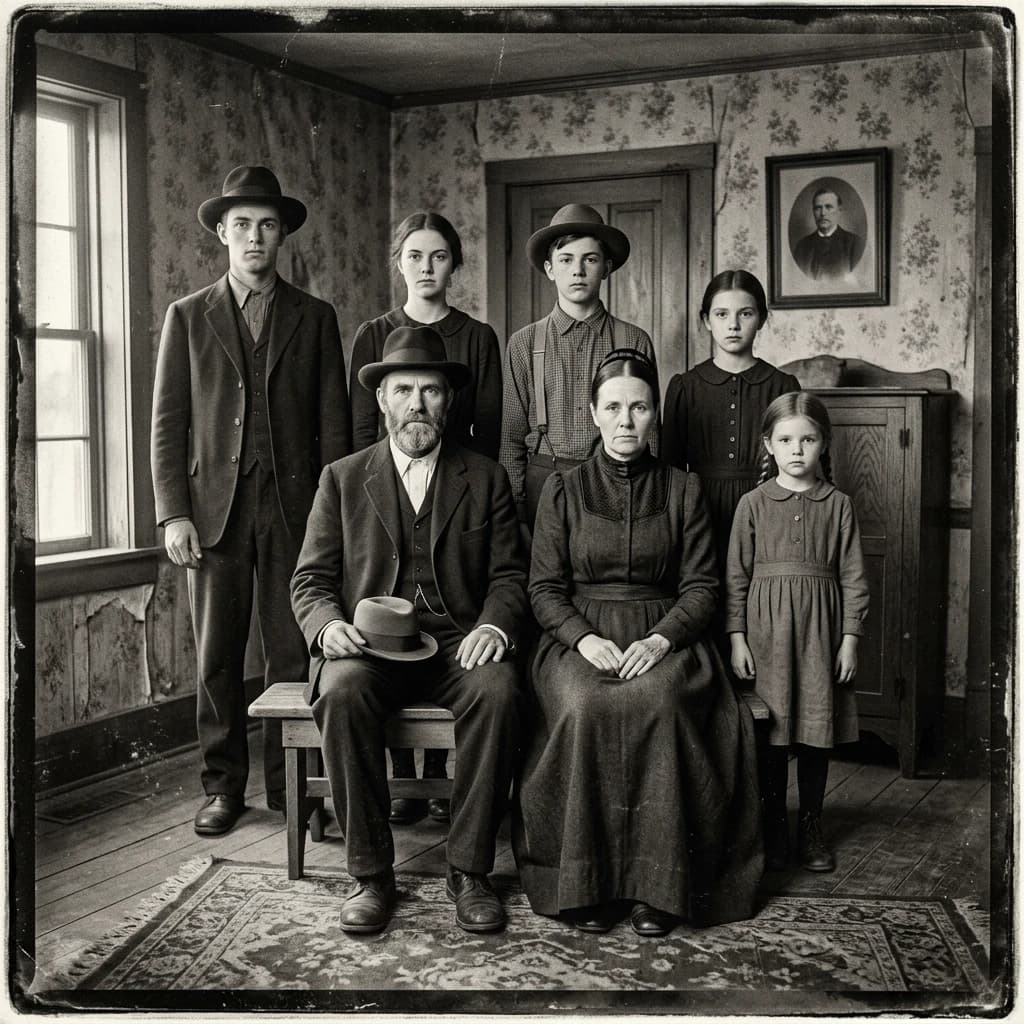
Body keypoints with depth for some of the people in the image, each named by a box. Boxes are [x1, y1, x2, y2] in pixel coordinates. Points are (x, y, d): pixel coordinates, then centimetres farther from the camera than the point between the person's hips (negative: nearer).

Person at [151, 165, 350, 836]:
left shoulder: (315, 318, 10)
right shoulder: (188, 317, 9)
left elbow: (334, 423, 7)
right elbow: (168, 423, 5)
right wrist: (173, 512, -4)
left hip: (293, 507, 0)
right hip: (215, 505, 0)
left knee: (293, 653, 2)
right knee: (217, 656, 4)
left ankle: (289, 785, 14)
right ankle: (224, 786, 15)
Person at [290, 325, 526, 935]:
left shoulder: (486, 479, 13)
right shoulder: (342, 479, 13)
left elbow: (510, 576, 7)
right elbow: (310, 580, 8)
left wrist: (494, 626, -15)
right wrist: (327, 625, -14)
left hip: (459, 643, 0)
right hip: (368, 644, 0)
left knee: (498, 690, -32)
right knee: (342, 692, -33)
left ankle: (469, 870, -19)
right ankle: (370, 873, -20)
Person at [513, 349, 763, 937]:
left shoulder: (683, 491, 10)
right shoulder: (564, 490, 9)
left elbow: (700, 587, 5)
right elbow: (545, 588, 5)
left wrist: (660, 639, -14)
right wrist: (585, 639, -14)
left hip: (662, 638, 0)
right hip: (578, 638, 0)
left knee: (659, 705, -34)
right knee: (585, 708, -33)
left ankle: (657, 886, -24)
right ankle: (585, 883, -22)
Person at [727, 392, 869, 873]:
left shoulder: (837, 505, 3)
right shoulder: (753, 504, 1)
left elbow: (853, 576, 4)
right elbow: (737, 575, 1)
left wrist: (850, 638, -1)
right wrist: (737, 638, -3)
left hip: (821, 628, 1)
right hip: (766, 626, -1)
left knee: (816, 731, 7)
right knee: (772, 734, 4)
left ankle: (811, 826, 21)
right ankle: (773, 829, 17)